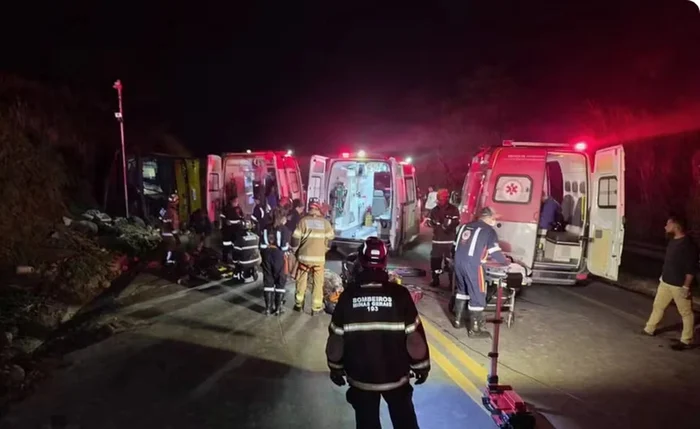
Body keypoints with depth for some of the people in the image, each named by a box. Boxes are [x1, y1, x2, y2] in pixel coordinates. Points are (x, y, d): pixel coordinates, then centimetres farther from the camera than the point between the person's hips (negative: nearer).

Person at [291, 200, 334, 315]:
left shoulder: (303, 221, -3)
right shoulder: (325, 222, 0)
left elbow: (295, 239, -5)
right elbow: (330, 239, 5)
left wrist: (295, 251, 13)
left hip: (304, 256, 0)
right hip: (319, 257, 0)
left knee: (302, 281, 14)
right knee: (318, 283, 8)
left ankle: (299, 304, 25)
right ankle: (316, 308, 10)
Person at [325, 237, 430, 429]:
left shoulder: (348, 295, -12)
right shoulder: (399, 293, -16)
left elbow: (336, 337, -5)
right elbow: (414, 335, -11)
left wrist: (335, 367, 10)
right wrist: (422, 365, 4)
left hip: (360, 376, 1)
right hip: (396, 374, 0)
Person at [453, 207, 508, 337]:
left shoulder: (465, 226, 17)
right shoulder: (489, 230, -1)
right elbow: (495, 252, -5)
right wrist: (506, 261, 15)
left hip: (458, 261, 7)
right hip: (472, 264, -7)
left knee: (462, 290, 24)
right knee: (477, 295, 4)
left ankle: (457, 320, 31)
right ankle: (474, 329, 10)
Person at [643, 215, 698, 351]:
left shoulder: (688, 245, -21)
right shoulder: (673, 241, 7)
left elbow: (691, 269, -21)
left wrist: (686, 287, -21)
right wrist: (662, 276, 22)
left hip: (679, 285, -9)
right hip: (665, 282, 9)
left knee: (686, 312, 5)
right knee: (658, 306, 18)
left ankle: (686, 341, 14)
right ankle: (649, 329, 32)